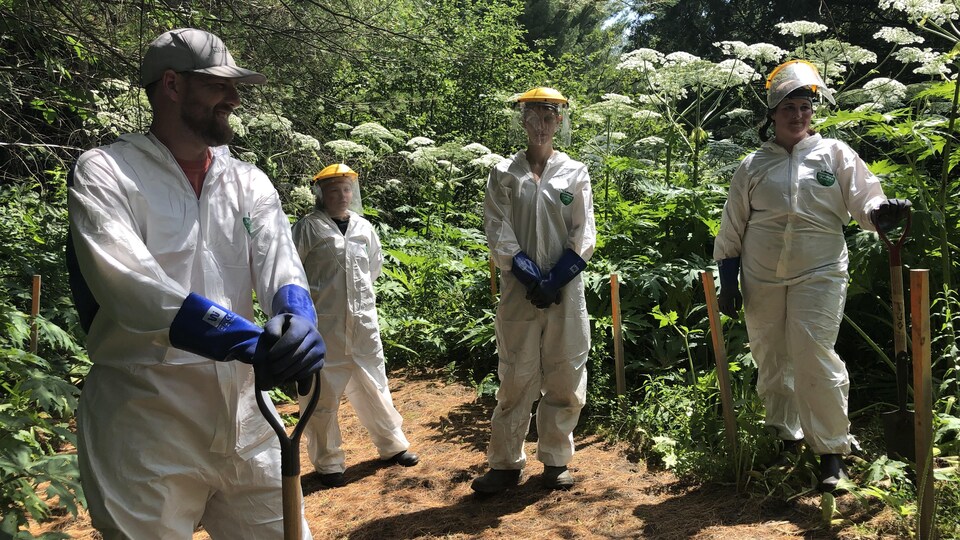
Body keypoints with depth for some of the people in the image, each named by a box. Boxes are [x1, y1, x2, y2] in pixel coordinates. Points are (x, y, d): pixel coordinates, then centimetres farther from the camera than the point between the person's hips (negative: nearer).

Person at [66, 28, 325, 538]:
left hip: (245, 414, 5)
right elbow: (130, 285, -21)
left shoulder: (249, 182, 10)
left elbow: (280, 264, -4)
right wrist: (252, 342, -32)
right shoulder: (103, 172, -5)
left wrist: (298, 320, -28)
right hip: (145, 425, -4)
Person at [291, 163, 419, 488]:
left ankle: (392, 444, 31)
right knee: (322, 393, 5)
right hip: (323, 324, -4)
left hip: (363, 321, 4)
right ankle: (328, 462, 20)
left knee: (373, 385, 14)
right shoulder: (308, 227, -5)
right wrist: (315, 295, -4)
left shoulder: (364, 228, 9)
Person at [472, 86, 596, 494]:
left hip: (566, 290, 1)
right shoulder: (504, 174, 6)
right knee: (516, 377, 2)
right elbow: (498, 234, -1)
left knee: (565, 377, 5)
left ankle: (555, 461, 20)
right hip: (519, 291, -1)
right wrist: (532, 278, -11)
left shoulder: (576, 173, 7)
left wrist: (554, 282, -9)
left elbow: (584, 237, 2)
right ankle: (505, 463, 14)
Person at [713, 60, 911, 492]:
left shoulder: (835, 154, 5)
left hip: (818, 274, -2)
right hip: (761, 280, 2)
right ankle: (785, 435, 31)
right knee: (771, 359, 10)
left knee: (814, 357, -11)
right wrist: (728, 282, 4)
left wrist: (882, 212, -25)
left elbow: (863, 199, 0)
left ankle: (831, 449, 3)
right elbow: (732, 227, 8)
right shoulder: (753, 165, 7)